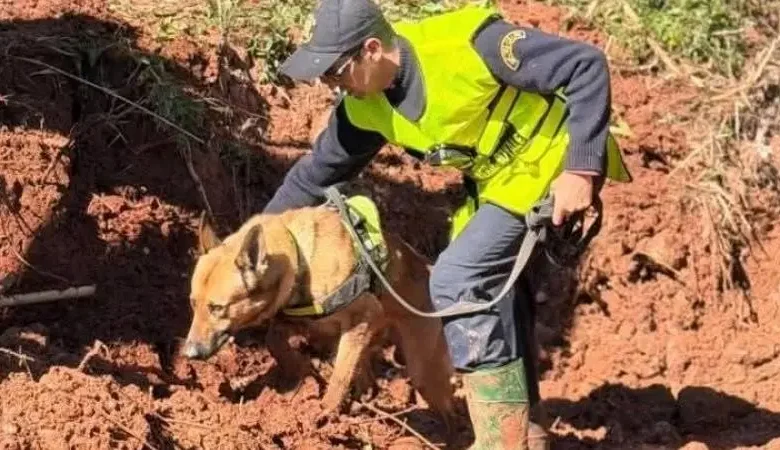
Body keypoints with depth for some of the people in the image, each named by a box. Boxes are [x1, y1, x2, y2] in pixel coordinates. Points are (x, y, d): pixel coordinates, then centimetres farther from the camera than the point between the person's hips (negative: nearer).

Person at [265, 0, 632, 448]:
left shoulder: (467, 43, -30)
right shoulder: (365, 110, -6)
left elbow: (586, 65, -26)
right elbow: (316, 173, 9)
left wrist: (581, 168, -30)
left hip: (553, 164, -8)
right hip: (499, 178, 8)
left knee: (457, 279, -16)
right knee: (490, 283, 12)